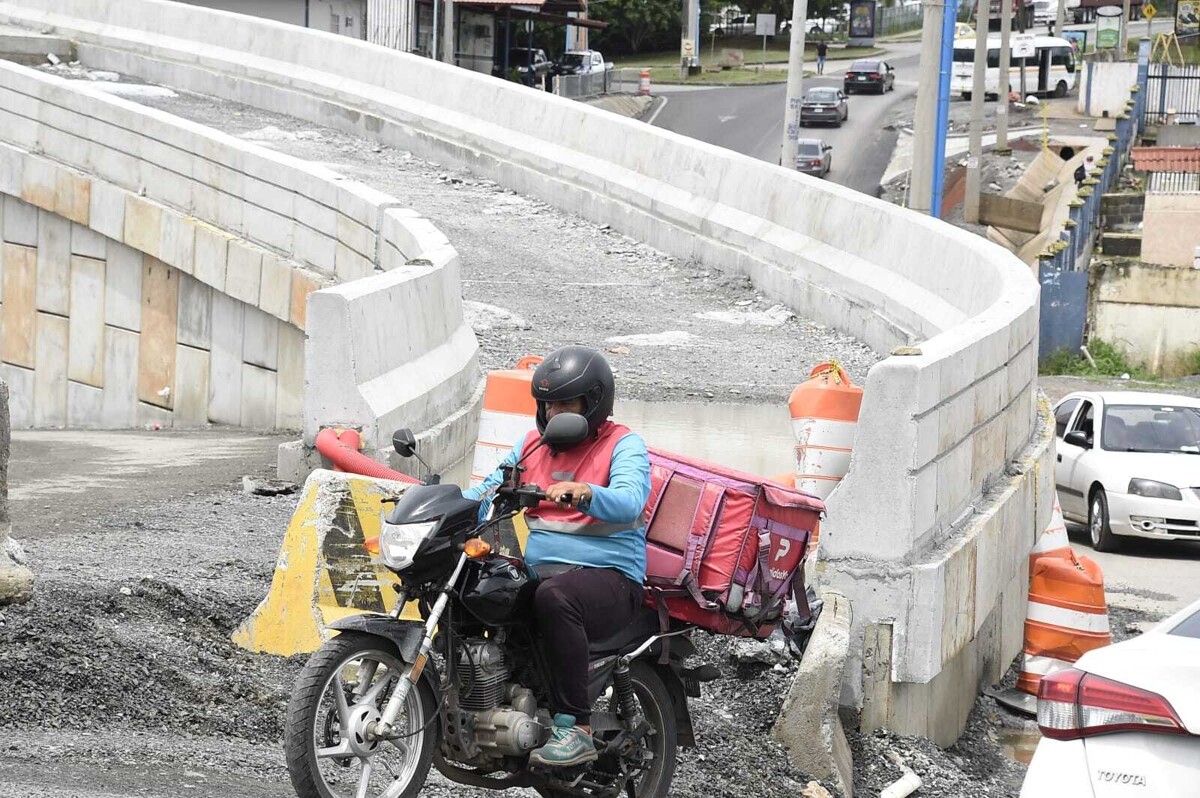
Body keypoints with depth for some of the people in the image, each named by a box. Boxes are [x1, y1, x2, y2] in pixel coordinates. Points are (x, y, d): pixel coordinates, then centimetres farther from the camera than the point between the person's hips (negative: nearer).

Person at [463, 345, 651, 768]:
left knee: (554, 596, -39)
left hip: (609, 577, -6)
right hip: (539, 572, 6)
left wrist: (583, 492, -40)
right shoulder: (533, 443, 19)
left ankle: (575, 728, -36)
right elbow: (491, 489, 13)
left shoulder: (624, 444, -1)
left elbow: (628, 503, -20)